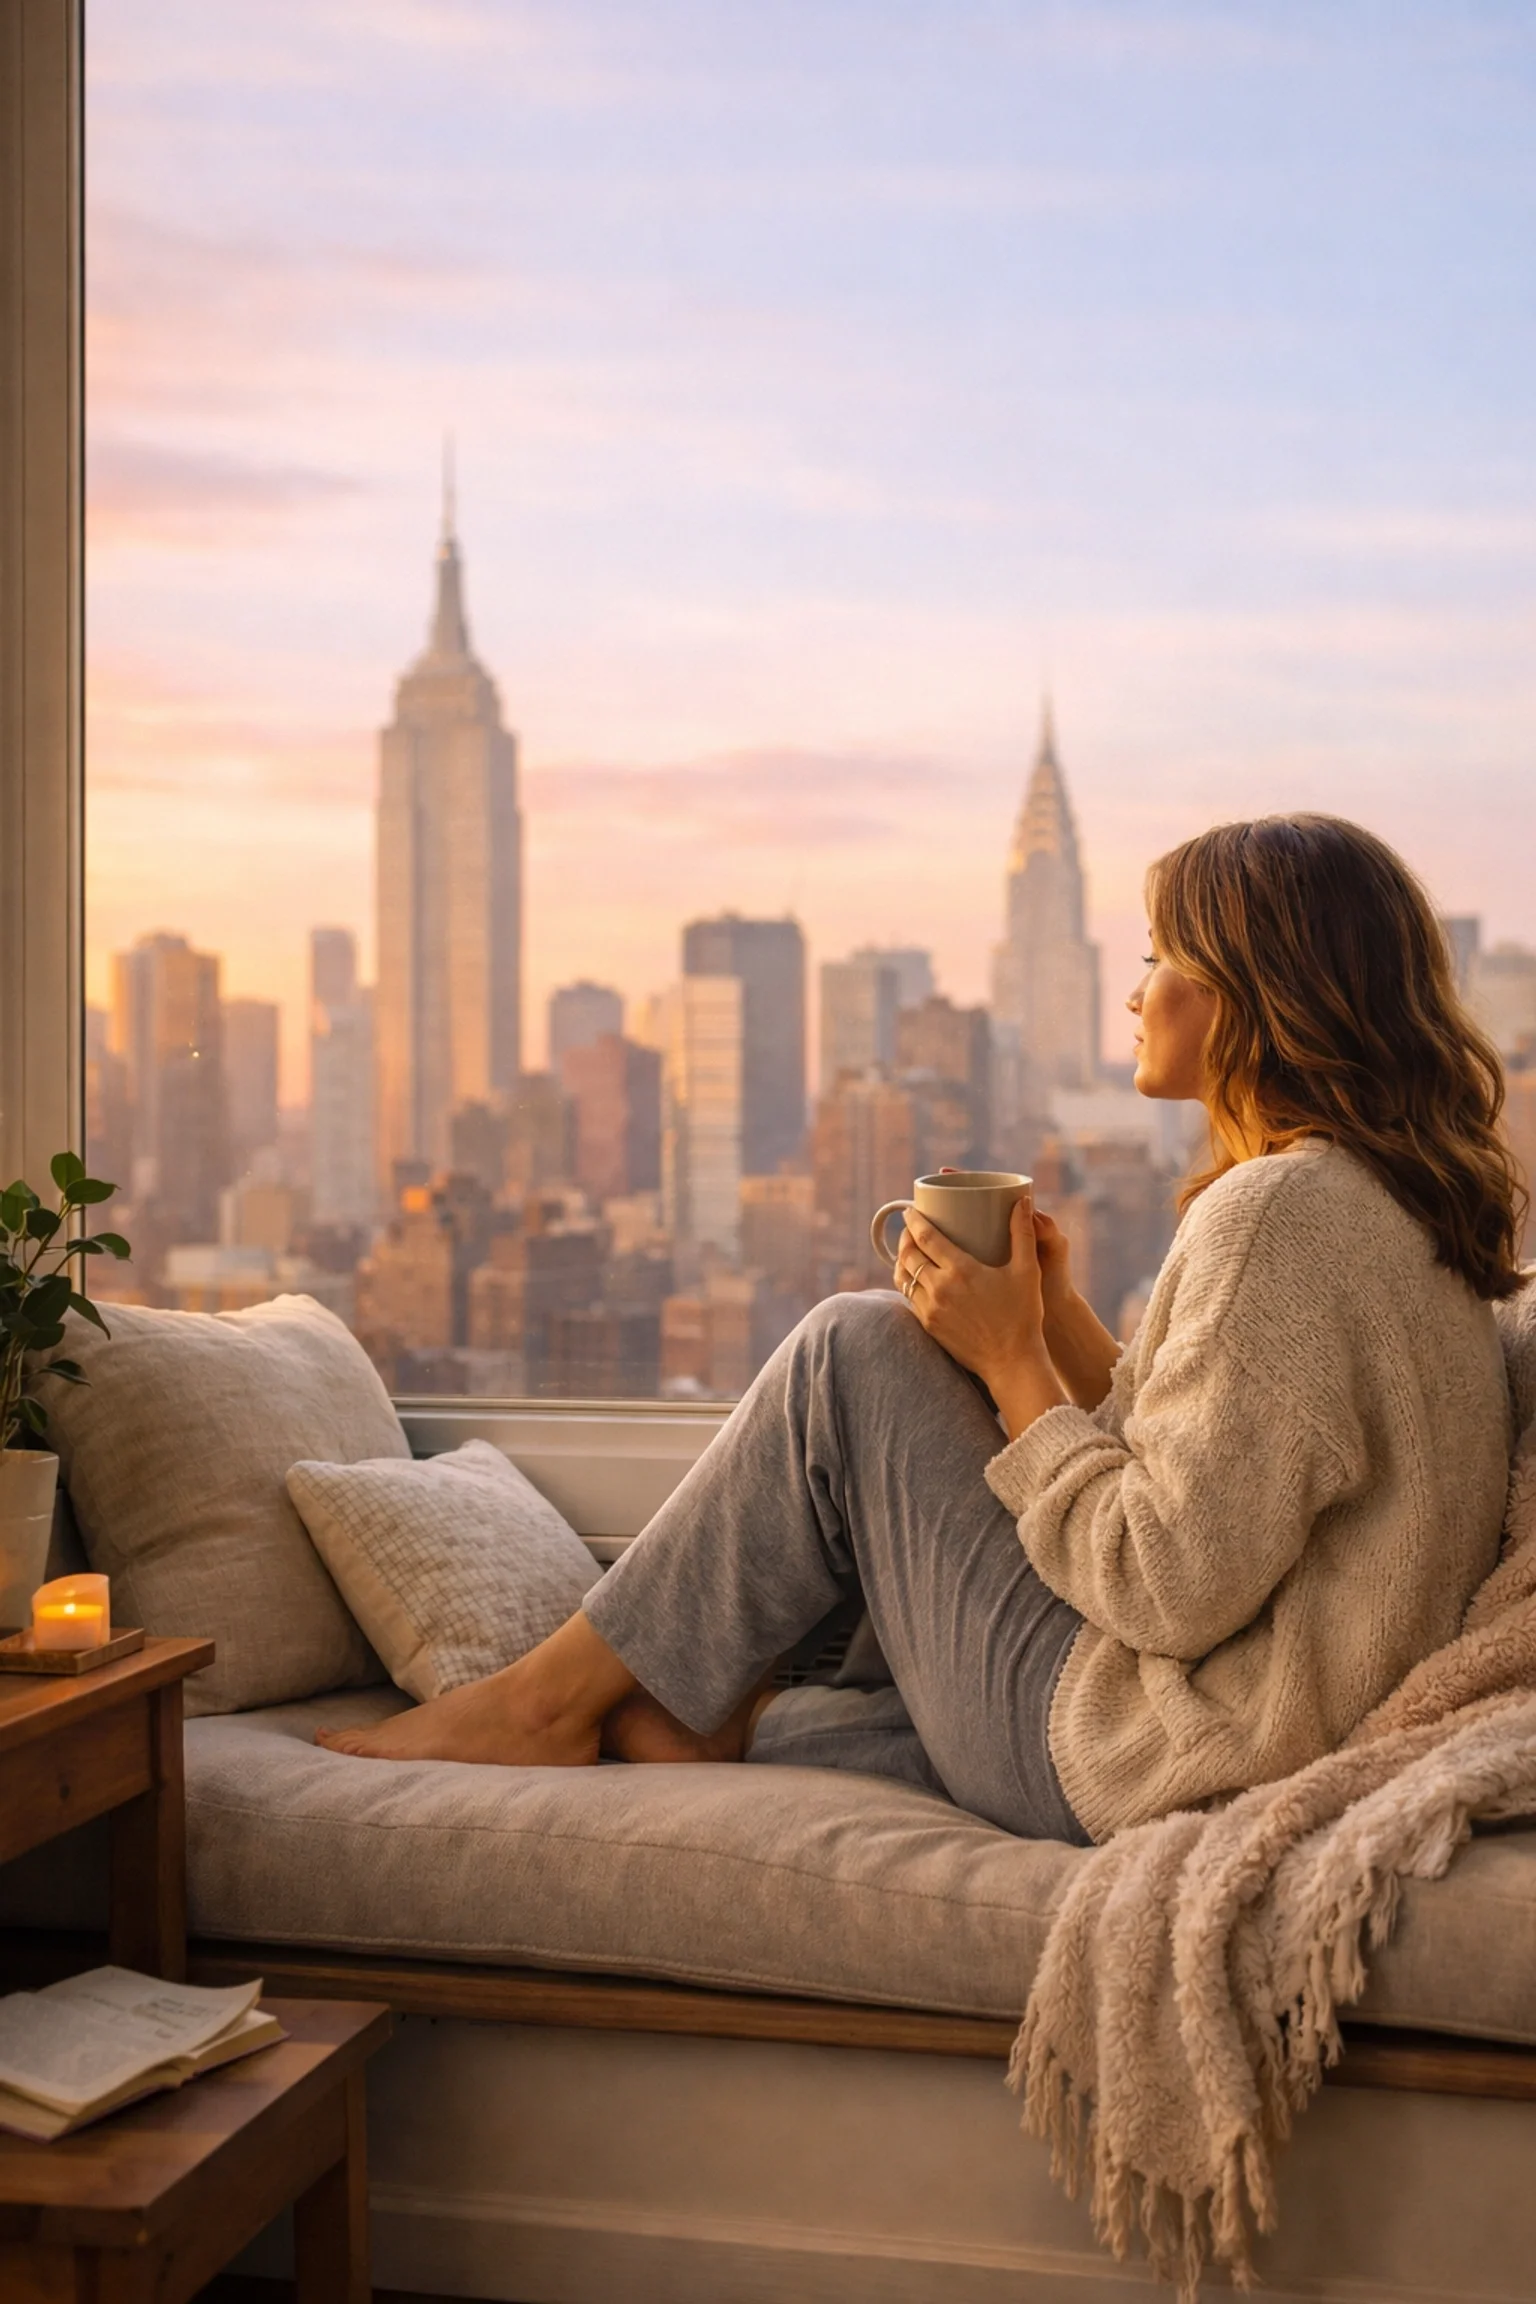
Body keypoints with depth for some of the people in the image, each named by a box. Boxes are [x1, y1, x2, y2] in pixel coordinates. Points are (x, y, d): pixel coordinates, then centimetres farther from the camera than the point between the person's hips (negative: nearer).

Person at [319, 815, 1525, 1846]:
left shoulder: (1278, 1212, -20)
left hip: (1153, 1761, -10)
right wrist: (1061, 1318, 3)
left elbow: (1170, 1585, -23)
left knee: (854, 1352, -5)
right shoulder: (1394, 1201, 12)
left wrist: (1012, 1358, -12)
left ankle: (554, 1696, 6)